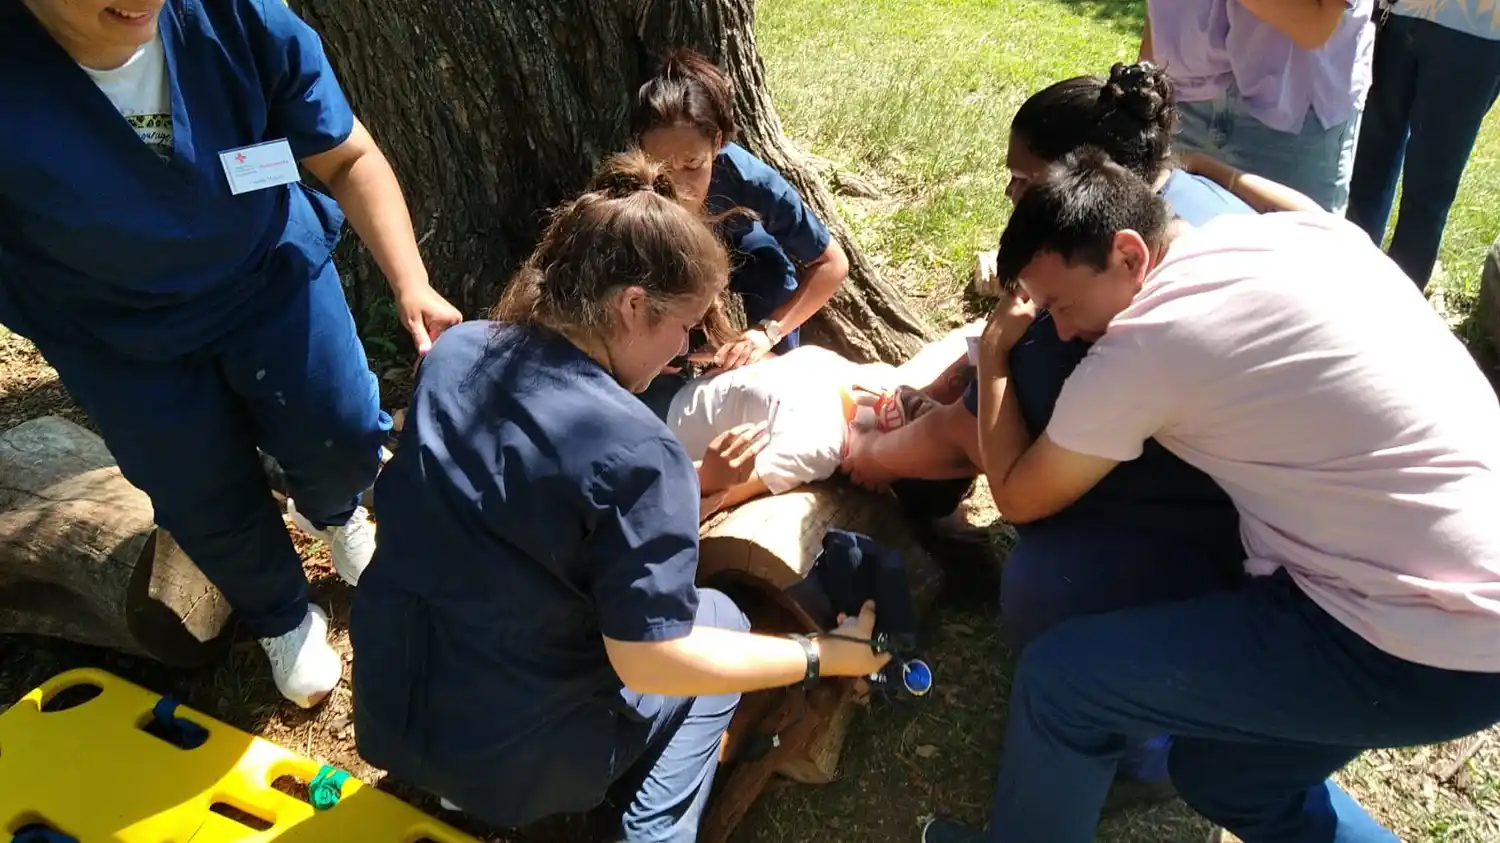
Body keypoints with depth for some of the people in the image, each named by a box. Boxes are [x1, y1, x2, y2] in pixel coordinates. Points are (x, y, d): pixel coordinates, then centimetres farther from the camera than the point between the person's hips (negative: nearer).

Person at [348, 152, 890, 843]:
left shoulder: (453, 352, -6)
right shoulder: (636, 452, -27)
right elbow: (650, 661, -23)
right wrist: (824, 657, -11)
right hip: (514, 762, -6)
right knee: (720, 616, 16)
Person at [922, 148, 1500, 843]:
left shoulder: (1144, 343, -17)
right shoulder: (1303, 232, 4)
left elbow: (1019, 496, -1)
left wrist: (993, 356, 10)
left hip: (1419, 643, -9)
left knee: (1060, 676, -2)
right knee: (1229, 779, 23)